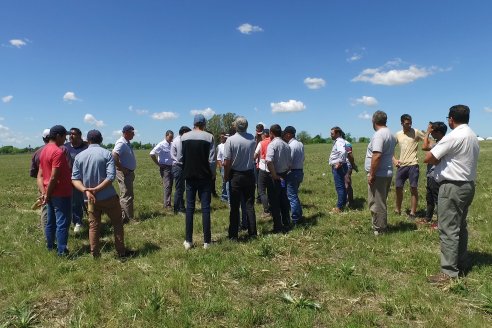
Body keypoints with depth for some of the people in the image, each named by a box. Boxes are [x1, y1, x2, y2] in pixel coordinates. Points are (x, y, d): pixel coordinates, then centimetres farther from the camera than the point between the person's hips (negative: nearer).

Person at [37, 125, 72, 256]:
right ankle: (62, 251, 2)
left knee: (51, 221, 18)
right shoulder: (58, 152, -19)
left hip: (51, 193, 9)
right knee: (62, 223, -3)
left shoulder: (44, 150, 11)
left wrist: (43, 192, 1)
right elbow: (54, 177, -22)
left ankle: (50, 246, 30)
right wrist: (47, 195, -12)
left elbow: (40, 174, 8)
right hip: (61, 193, -9)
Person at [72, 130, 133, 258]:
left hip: (91, 198, 3)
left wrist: (86, 191, -15)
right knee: (117, 223, 11)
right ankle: (121, 251, 16)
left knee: (93, 226, 14)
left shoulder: (79, 156, 2)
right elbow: (111, 176, -19)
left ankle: (95, 254, 19)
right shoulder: (106, 154, -9)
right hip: (108, 196, -3)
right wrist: (96, 189, -16)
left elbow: (75, 179, -4)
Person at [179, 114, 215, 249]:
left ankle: (188, 241, 13)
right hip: (204, 176, -2)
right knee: (205, 207, 4)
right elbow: (212, 159, -10)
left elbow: (180, 157, 1)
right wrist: (211, 173, 7)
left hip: (190, 176, 2)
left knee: (190, 207, 9)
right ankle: (207, 241, 7)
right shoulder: (209, 137, -7)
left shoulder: (184, 137, 0)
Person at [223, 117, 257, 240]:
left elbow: (227, 162, -14)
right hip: (250, 174, 3)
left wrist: (226, 176, -1)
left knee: (235, 207, 5)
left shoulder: (231, 140, -14)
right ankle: (252, 232, 16)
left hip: (236, 176, -3)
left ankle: (233, 235, 10)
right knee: (250, 205, 11)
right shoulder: (252, 138, -3)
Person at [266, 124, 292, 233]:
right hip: (284, 176, 7)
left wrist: (274, 175, -20)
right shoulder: (286, 145, 8)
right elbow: (290, 163, 10)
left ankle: (278, 227, 7)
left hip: (275, 177, -7)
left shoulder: (272, 144, -14)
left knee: (274, 202, 2)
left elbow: (269, 162, -28)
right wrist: (285, 173, 15)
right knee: (284, 200, 16)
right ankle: (286, 224, 24)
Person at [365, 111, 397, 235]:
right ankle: (381, 226, 29)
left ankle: (379, 229, 8)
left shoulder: (379, 135, -18)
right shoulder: (390, 134, 14)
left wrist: (371, 175, -22)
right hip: (387, 173, 10)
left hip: (378, 174, -10)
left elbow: (377, 156, -27)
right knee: (381, 202, 19)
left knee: (376, 203, 0)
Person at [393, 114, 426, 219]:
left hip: (413, 165, -4)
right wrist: (394, 159, 4)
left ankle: (412, 213, 7)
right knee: (398, 188, 8)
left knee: (414, 189, -1)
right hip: (401, 165, 4)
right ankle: (397, 210, 25)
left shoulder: (416, 132, -3)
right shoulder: (398, 134, 8)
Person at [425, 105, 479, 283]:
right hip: (468, 185, 10)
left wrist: (439, 160, 2)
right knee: (460, 226, 18)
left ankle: (449, 272, -1)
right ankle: (461, 264, 29)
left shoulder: (453, 136, -18)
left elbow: (428, 158, -17)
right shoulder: (473, 136, 13)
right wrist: (444, 159, 3)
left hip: (452, 187, -10)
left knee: (448, 229, -5)